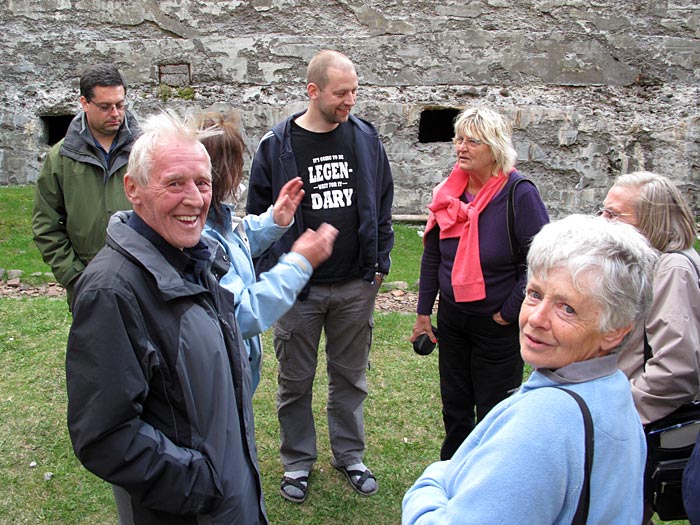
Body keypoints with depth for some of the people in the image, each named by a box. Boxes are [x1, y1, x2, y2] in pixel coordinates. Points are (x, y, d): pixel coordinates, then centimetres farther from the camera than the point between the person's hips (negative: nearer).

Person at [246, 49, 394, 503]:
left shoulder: (366, 139, 3)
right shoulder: (277, 145, -5)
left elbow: (382, 205, 11)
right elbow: (259, 214, -1)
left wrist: (380, 261, 7)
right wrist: (269, 276, -4)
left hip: (355, 286, 2)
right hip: (296, 289, -2)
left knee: (351, 377, 15)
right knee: (296, 381, 11)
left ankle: (351, 456, 33)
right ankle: (298, 462, 29)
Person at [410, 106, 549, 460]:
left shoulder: (520, 194, -18)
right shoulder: (448, 193, 0)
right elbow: (432, 256, 8)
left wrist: (508, 314, -14)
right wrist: (424, 312, 8)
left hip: (497, 325, -6)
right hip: (452, 318, 6)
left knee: (493, 414, 8)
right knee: (454, 408, 19)